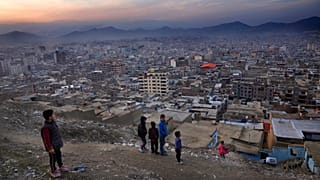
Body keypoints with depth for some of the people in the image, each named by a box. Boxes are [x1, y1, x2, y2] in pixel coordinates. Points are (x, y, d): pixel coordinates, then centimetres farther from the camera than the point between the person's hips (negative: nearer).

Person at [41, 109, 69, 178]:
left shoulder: (53, 122, -2)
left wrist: (59, 142, 20)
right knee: (53, 158, 11)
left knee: (59, 155, 25)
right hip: (52, 146, -9)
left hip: (57, 144, 9)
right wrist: (50, 148, -20)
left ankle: (61, 166, 47)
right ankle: (53, 171, 31)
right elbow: (46, 139, -25)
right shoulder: (46, 127, -30)